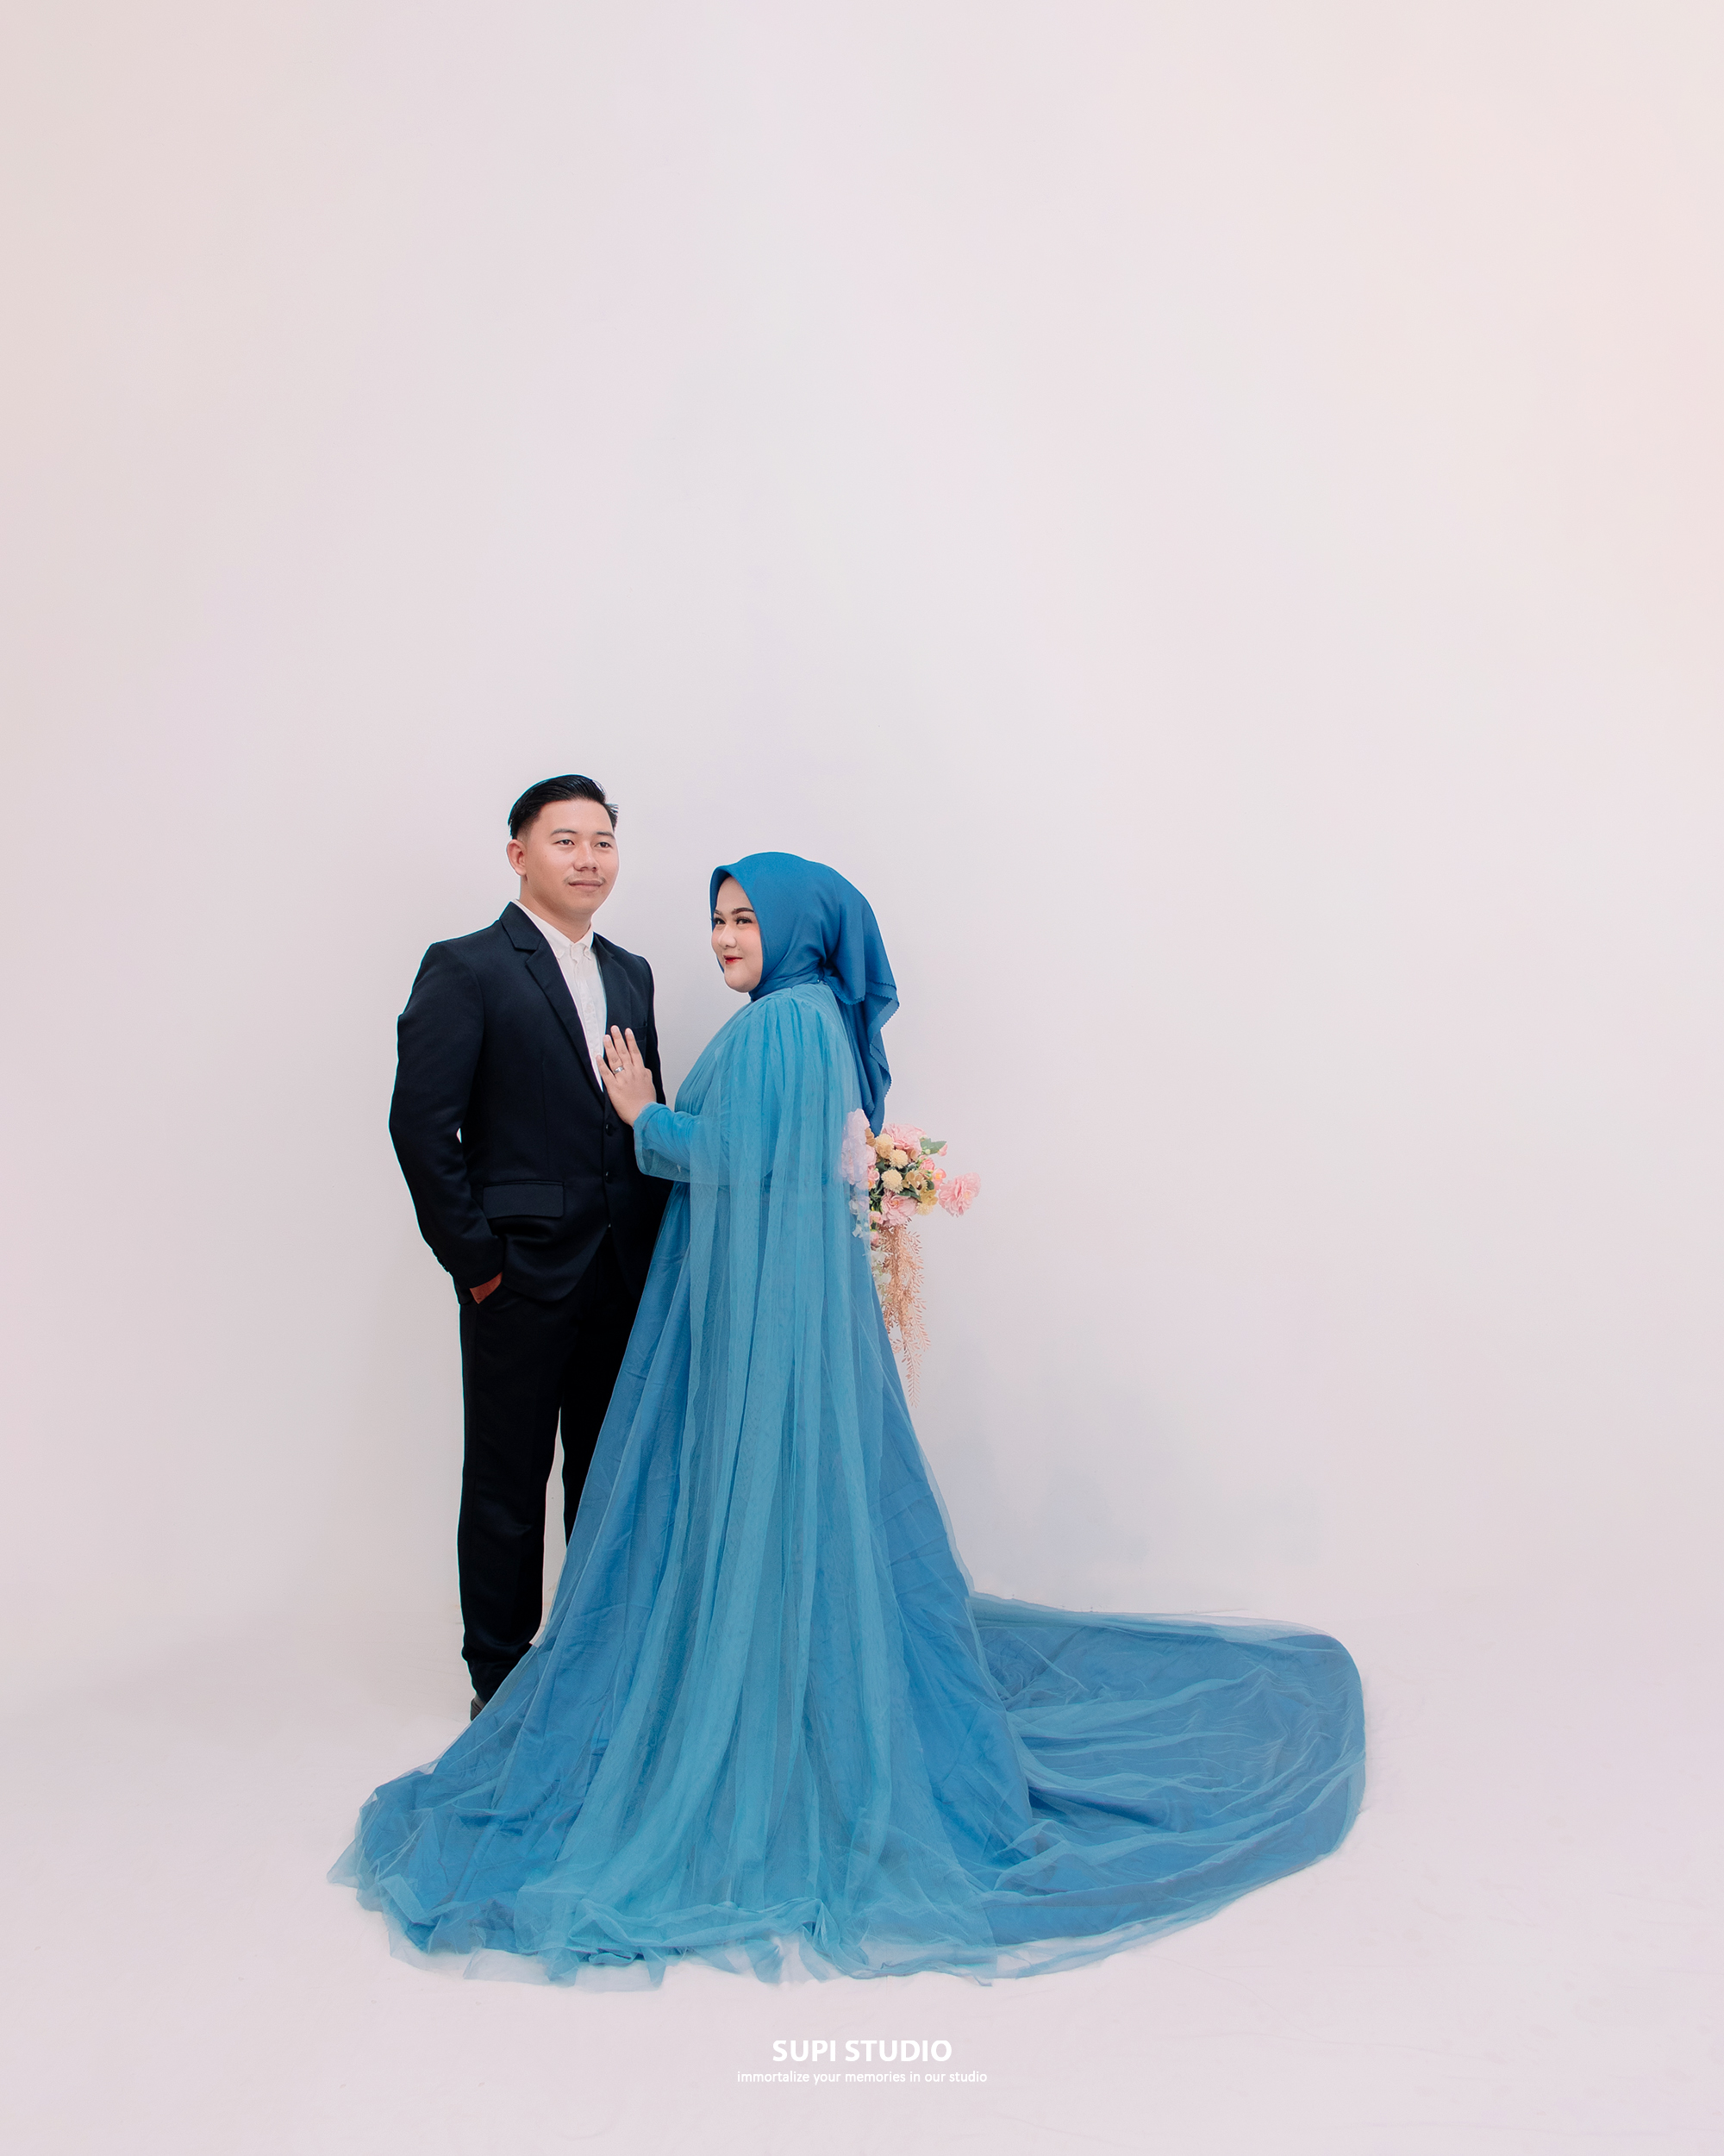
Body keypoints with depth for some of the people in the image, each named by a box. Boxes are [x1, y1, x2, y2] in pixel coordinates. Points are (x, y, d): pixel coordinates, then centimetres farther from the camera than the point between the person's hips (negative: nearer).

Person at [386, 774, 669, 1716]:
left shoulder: (630, 974, 12)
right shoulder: (465, 969, -7)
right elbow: (421, 1125, -12)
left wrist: (655, 1248, 6)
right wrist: (473, 1261, -12)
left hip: (624, 1278, 6)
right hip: (522, 1280, -5)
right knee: (507, 1484, 7)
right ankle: (501, 1681, 24)